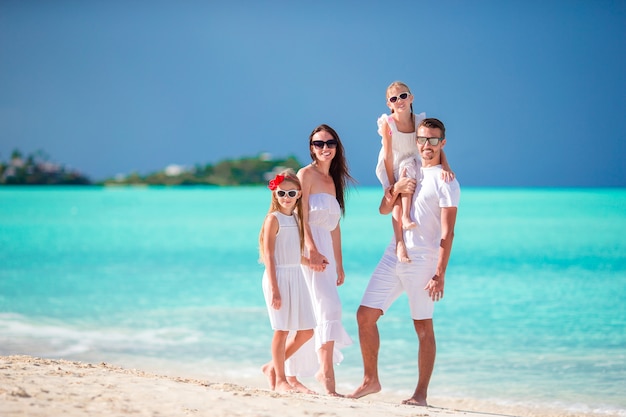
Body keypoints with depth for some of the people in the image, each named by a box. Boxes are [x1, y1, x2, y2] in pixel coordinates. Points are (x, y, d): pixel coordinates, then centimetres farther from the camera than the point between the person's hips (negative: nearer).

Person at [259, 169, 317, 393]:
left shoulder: (296, 218, 13)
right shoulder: (274, 219, -8)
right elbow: (268, 255, -12)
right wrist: (274, 289, -17)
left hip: (296, 276, 8)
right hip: (279, 275, -8)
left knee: (306, 331, 8)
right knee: (282, 330, -3)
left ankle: (273, 367, 21)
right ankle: (280, 379, 7)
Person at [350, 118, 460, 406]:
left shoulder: (446, 182, -5)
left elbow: (447, 233, -10)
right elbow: (384, 210, 17)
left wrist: (440, 274, -17)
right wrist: (396, 188, -5)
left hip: (423, 261, -6)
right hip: (393, 256, 7)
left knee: (423, 327, -1)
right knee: (365, 315, 2)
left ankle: (421, 393, 4)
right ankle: (371, 380, 13)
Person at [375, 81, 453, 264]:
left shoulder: (419, 121, -10)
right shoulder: (387, 123, -18)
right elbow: (388, 156, -19)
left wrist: (445, 166, -32)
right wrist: (392, 184, -22)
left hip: (410, 167, 1)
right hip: (389, 169, -1)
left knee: (407, 165, -32)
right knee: (397, 200, -22)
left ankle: (406, 217, -35)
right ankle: (399, 244, -26)